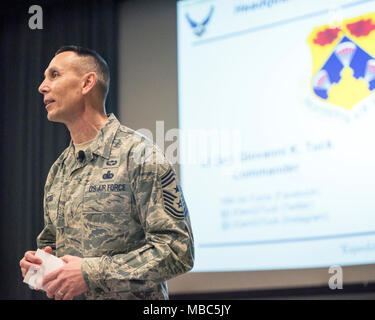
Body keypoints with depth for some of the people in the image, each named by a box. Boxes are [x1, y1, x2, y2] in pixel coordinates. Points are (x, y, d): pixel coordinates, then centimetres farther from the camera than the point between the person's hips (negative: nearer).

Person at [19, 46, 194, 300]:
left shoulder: (139, 154, -13)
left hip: (131, 297, -6)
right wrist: (38, 263, -2)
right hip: (65, 296, 6)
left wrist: (92, 273, -23)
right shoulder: (58, 171, 9)